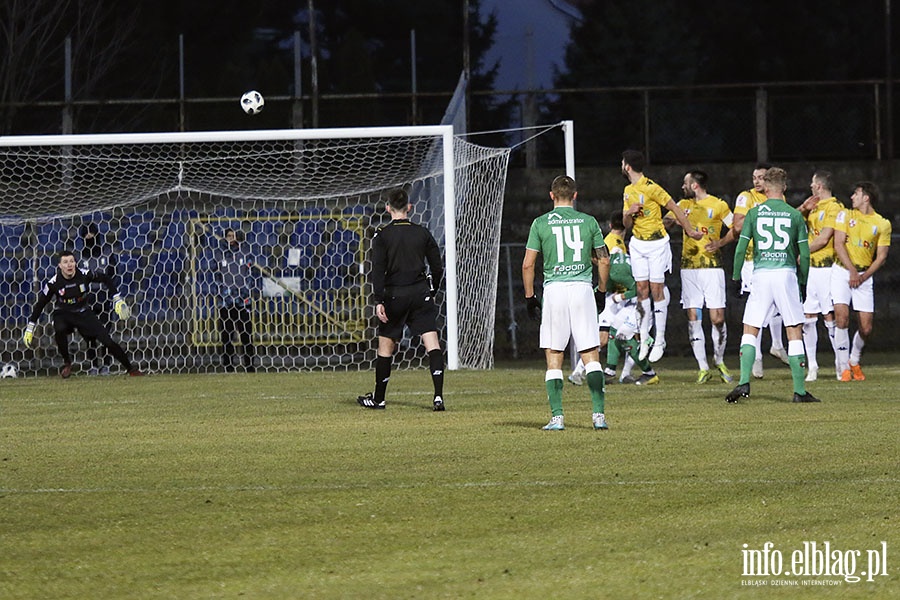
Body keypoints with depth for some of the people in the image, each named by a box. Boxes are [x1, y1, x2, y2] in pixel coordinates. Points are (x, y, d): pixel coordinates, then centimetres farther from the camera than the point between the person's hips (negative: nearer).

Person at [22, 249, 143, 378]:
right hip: (64, 314, -1)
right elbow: (40, 304, -7)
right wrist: (30, 327, -8)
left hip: (84, 313, 1)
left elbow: (105, 279, 0)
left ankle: (130, 368, 5)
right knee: (59, 330, -35)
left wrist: (117, 299, -5)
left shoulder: (85, 275, -17)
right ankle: (67, 362, -12)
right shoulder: (54, 283, -17)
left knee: (107, 340, -9)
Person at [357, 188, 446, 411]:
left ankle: (378, 398, 22)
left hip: (394, 294, -1)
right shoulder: (423, 234, 4)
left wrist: (378, 301, -12)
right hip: (421, 292, 1)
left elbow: (378, 271, -11)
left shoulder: (383, 236, -4)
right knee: (432, 341, -4)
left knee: (386, 344, 11)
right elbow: (438, 268, 7)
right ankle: (438, 395, -17)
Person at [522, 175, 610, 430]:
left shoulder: (540, 223, 3)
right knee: (591, 356, 3)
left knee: (554, 359, 4)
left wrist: (529, 296, 9)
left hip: (554, 289, -1)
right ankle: (599, 414, -4)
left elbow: (528, 264, 1)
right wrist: (602, 290, 21)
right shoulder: (588, 222, 7)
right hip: (582, 288, 1)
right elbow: (604, 259, 9)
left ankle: (557, 416, -2)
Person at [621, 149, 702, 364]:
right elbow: (627, 224, 14)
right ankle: (644, 340, 7)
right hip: (637, 243, 7)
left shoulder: (651, 188, -15)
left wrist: (690, 231, -8)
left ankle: (660, 341, -1)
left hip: (656, 243, -7)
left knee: (656, 290, -5)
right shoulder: (628, 191, 10)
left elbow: (674, 208, -11)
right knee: (642, 290, 3)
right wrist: (628, 213, -9)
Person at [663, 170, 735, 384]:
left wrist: (720, 243, -13)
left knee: (717, 318, -6)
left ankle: (719, 361, 15)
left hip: (712, 266, -4)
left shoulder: (718, 205, 0)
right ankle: (703, 368, 2)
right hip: (689, 267, 4)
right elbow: (664, 222, 10)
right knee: (693, 318, -2)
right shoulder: (683, 205, 12)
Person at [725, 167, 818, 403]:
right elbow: (804, 253, 4)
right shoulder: (795, 215, 4)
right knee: (795, 332, 3)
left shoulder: (754, 213, 3)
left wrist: (735, 277, 11)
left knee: (750, 331, 7)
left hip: (760, 275, 0)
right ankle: (799, 390, 0)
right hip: (786, 274, 0)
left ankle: (744, 382, -7)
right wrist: (803, 282, 14)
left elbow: (741, 248, 1)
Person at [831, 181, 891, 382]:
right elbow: (839, 244, -3)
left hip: (864, 275, 1)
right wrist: (852, 271, -13)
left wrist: (863, 276, -10)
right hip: (842, 271, -1)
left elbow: (881, 257, 3)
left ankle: (854, 361, 23)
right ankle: (844, 367, -9)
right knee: (842, 317, -17)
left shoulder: (883, 224, 4)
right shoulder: (845, 215, 5)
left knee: (866, 328, -4)